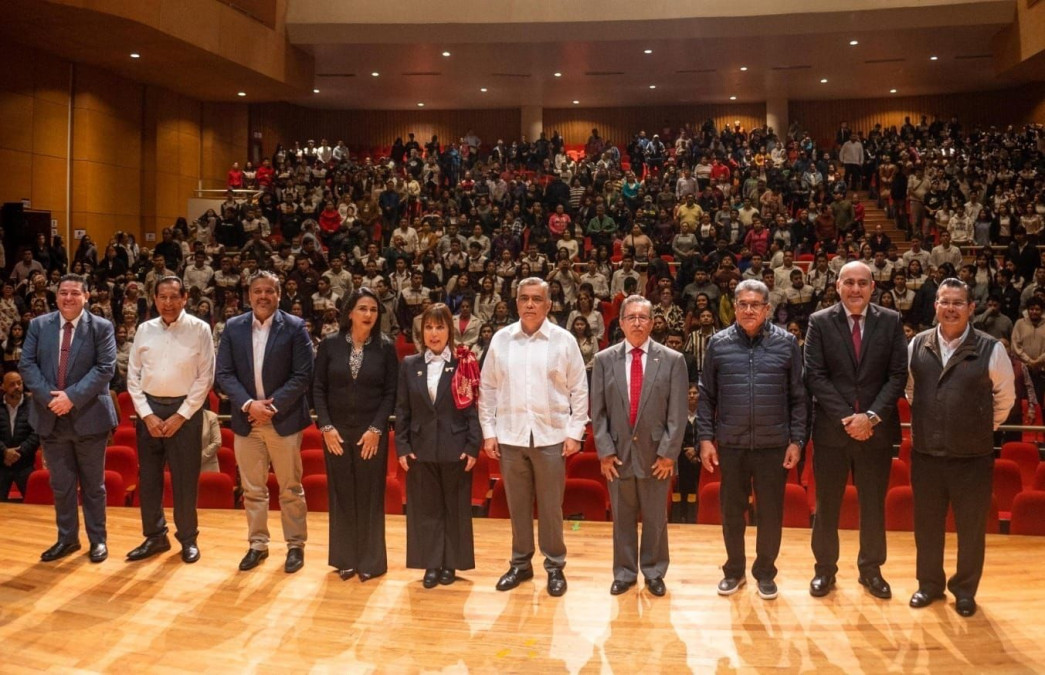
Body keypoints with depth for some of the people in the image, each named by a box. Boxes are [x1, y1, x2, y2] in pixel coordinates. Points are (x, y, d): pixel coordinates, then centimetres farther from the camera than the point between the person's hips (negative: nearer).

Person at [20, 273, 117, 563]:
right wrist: (48, 397, -15)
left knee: (93, 484, 8)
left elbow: (105, 368, -11)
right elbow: (26, 364, 0)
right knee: (61, 484, 13)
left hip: (89, 417, -3)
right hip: (51, 417, 3)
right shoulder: (38, 325, 7)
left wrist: (72, 396, -20)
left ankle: (98, 539, 20)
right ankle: (67, 538, 26)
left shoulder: (102, 327, -3)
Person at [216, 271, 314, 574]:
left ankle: (295, 545, 19)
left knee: (290, 489, 7)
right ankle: (257, 544, 25)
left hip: (284, 419, -3)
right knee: (252, 489, 12)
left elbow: (302, 375, -9)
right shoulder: (232, 327, 4)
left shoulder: (295, 327, -5)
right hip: (245, 420, 3)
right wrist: (248, 404, -14)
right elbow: (224, 374, 0)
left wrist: (273, 405, -16)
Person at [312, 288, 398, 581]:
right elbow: (318, 389, 1)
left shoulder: (385, 347, -2)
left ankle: (370, 560, 16)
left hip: (371, 432, -1)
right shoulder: (329, 344, 0)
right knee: (341, 495, 7)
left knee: (370, 495, 5)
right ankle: (345, 559, 20)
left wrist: (376, 429, -10)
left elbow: (391, 392, -2)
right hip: (336, 431, 1)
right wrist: (326, 426, -7)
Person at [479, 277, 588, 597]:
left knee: (550, 506, 7)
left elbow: (579, 390, 0)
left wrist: (574, 432, -4)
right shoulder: (500, 339, 3)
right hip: (509, 436, 2)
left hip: (550, 436, -2)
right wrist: (489, 432, 2)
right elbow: (488, 389, 6)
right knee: (517, 505, 12)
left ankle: (555, 567, 22)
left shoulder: (564, 340, -2)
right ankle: (520, 563, 27)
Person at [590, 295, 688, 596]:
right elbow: (598, 412, 2)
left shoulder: (673, 360, -1)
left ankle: (653, 572, 27)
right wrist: (605, 450, -5)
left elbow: (678, 413, -4)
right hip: (618, 453, 1)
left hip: (656, 454, -1)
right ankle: (624, 572, 26)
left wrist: (668, 452, -9)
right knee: (622, 518, 11)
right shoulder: (604, 360, 3)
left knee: (655, 519, 10)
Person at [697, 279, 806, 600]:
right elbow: (706, 396, 4)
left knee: (771, 513, 9)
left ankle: (765, 572, 27)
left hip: (774, 445, 0)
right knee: (732, 511, 11)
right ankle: (734, 570, 28)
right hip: (730, 444, 1)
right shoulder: (718, 343, 1)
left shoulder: (787, 343, 0)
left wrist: (796, 441, -3)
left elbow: (798, 397, 1)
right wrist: (705, 438, -1)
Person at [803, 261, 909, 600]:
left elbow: (898, 375, -2)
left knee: (874, 505, 12)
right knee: (827, 505, 9)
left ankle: (871, 569, 29)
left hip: (876, 429, 1)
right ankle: (825, 569, 24)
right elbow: (815, 376, -7)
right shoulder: (820, 322, -2)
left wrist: (872, 416, -13)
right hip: (831, 429, -1)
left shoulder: (891, 321, 1)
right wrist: (846, 418, -14)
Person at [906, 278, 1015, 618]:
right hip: (925, 454, 2)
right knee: (926, 525, 14)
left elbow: (1005, 397, 5)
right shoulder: (917, 345, -1)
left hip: (973, 457, -2)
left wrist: (982, 429, 10)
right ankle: (930, 583, 33)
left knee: (971, 528, 12)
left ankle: (965, 589, 31)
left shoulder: (991, 349, -9)